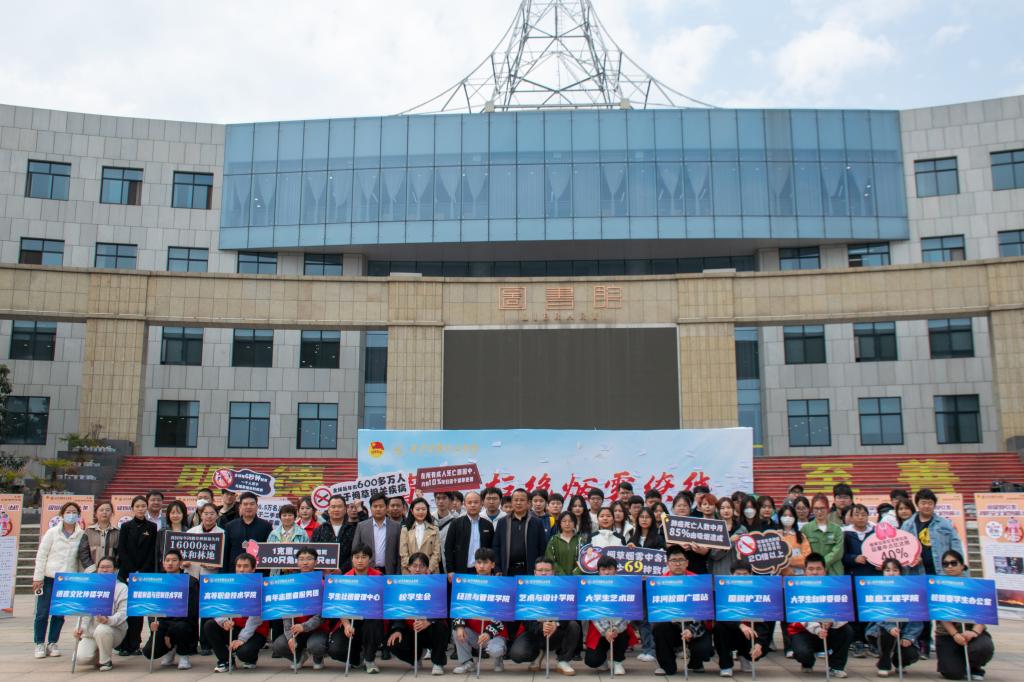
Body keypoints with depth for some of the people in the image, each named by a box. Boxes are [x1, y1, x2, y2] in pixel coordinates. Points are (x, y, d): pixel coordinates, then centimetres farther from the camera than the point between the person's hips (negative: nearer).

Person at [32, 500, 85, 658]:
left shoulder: (82, 535, 1)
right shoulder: (52, 533, 0)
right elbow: (41, 555, 0)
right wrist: (38, 577, -4)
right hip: (49, 579, -1)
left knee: (60, 614, 6)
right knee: (43, 613, 1)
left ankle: (52, 643, 18)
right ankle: (40, 644, 14)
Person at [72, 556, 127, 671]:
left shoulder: (122, 587, 0)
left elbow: (123, 612, -10)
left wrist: (108, 620, -31)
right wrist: (81, 627, -19)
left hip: (114, 629, -3)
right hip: (91, 631, 3)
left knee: (102, 629, -37)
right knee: (81, 656, -22)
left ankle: (106, 661, -11)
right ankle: (98, 653, 16)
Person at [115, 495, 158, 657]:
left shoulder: (152, 527, 4)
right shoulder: (126, 526, 4)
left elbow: (153, 552, 1)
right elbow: (122, 550, -1)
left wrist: (142, 572, -9)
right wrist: (133, 572, -9)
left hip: (145, 574, 0)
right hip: (126, 573, 0)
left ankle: (134, 645, 7)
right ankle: (124, 645, 3)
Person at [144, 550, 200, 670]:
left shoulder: (190, 582, -5)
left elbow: (192, 611, -13)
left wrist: (170, 633, -18)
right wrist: (153, 622, -23)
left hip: (185, 623, -3)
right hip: (163, 624, 3)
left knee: (179, 627, -38)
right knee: (149, 652, -21)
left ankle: (183, 656, -7)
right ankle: (170, 650, 16)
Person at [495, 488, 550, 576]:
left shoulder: (537, 523, 5)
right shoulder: (502, 523, 9)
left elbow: (543, 548, 4)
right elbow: (496, 547, 8)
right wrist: (498, 570, 1)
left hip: (530, 570, -1)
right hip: (509, 571, 1)